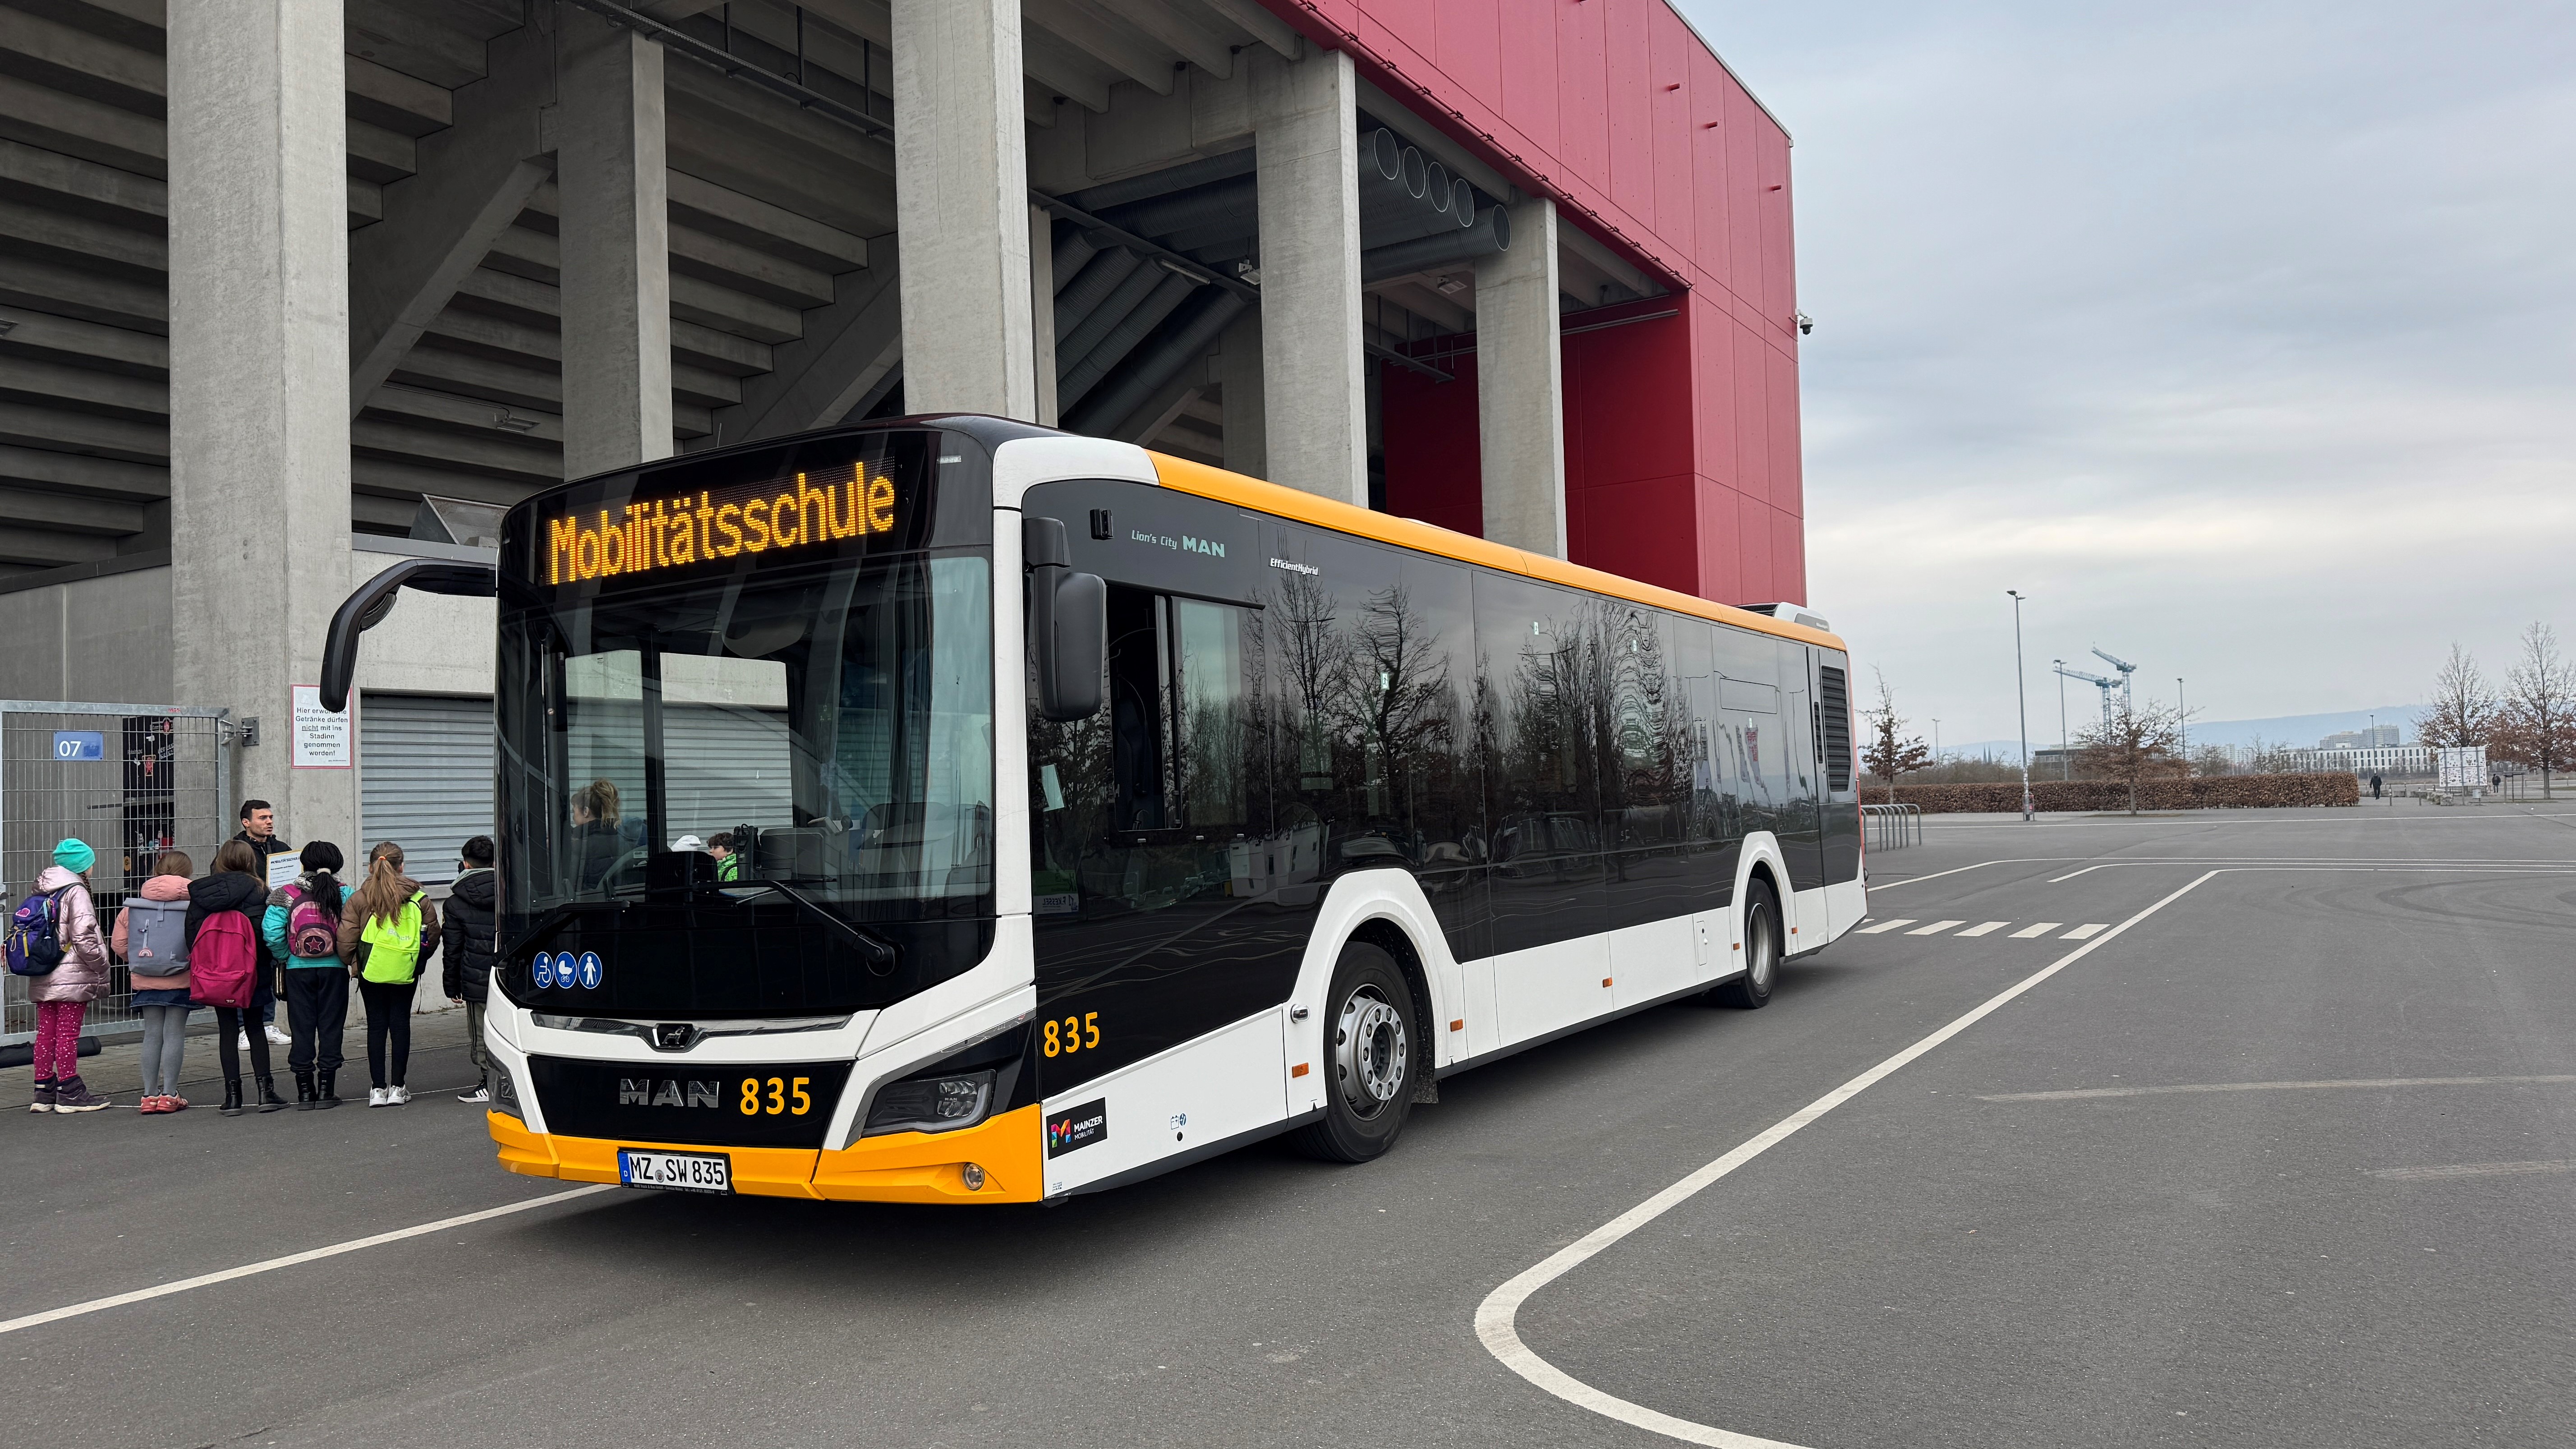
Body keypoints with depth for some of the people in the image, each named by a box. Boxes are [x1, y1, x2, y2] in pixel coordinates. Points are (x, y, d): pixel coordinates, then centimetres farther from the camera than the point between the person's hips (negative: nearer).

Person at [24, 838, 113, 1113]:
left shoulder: (42, 894, 14)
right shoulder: (76, 892, -11)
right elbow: (84, 938, -18)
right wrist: (102, 971, -10)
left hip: (42, 979, 8)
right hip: (72, 977, -8)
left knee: (45, 1033, 11)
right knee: (68, 1034, -3)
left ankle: (44, 1091, 16)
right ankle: (69, 1093, 2)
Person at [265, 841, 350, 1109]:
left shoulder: (286, 895, -2)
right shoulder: (345, 894, -4)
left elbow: (271, 933, -9)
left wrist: (286, 957, 5)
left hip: (298, 970, 1)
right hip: (334, 970, -1)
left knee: (301, 1029, 8)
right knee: (331, 1027, 7)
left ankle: (305, 1092, 11)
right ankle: (326, 1090, 8)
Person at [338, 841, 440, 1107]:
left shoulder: (357, 900, -6)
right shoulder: (418, 899, -3)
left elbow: (346, 941, -8)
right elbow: (433, 936, 2)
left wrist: (352, 962, 10)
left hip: (371, 972, 0)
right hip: (406, 973, 0)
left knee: (376, 1025, 8)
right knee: (401, 1023, 8)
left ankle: (378, 1088, 8)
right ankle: (397, 1087, 9)